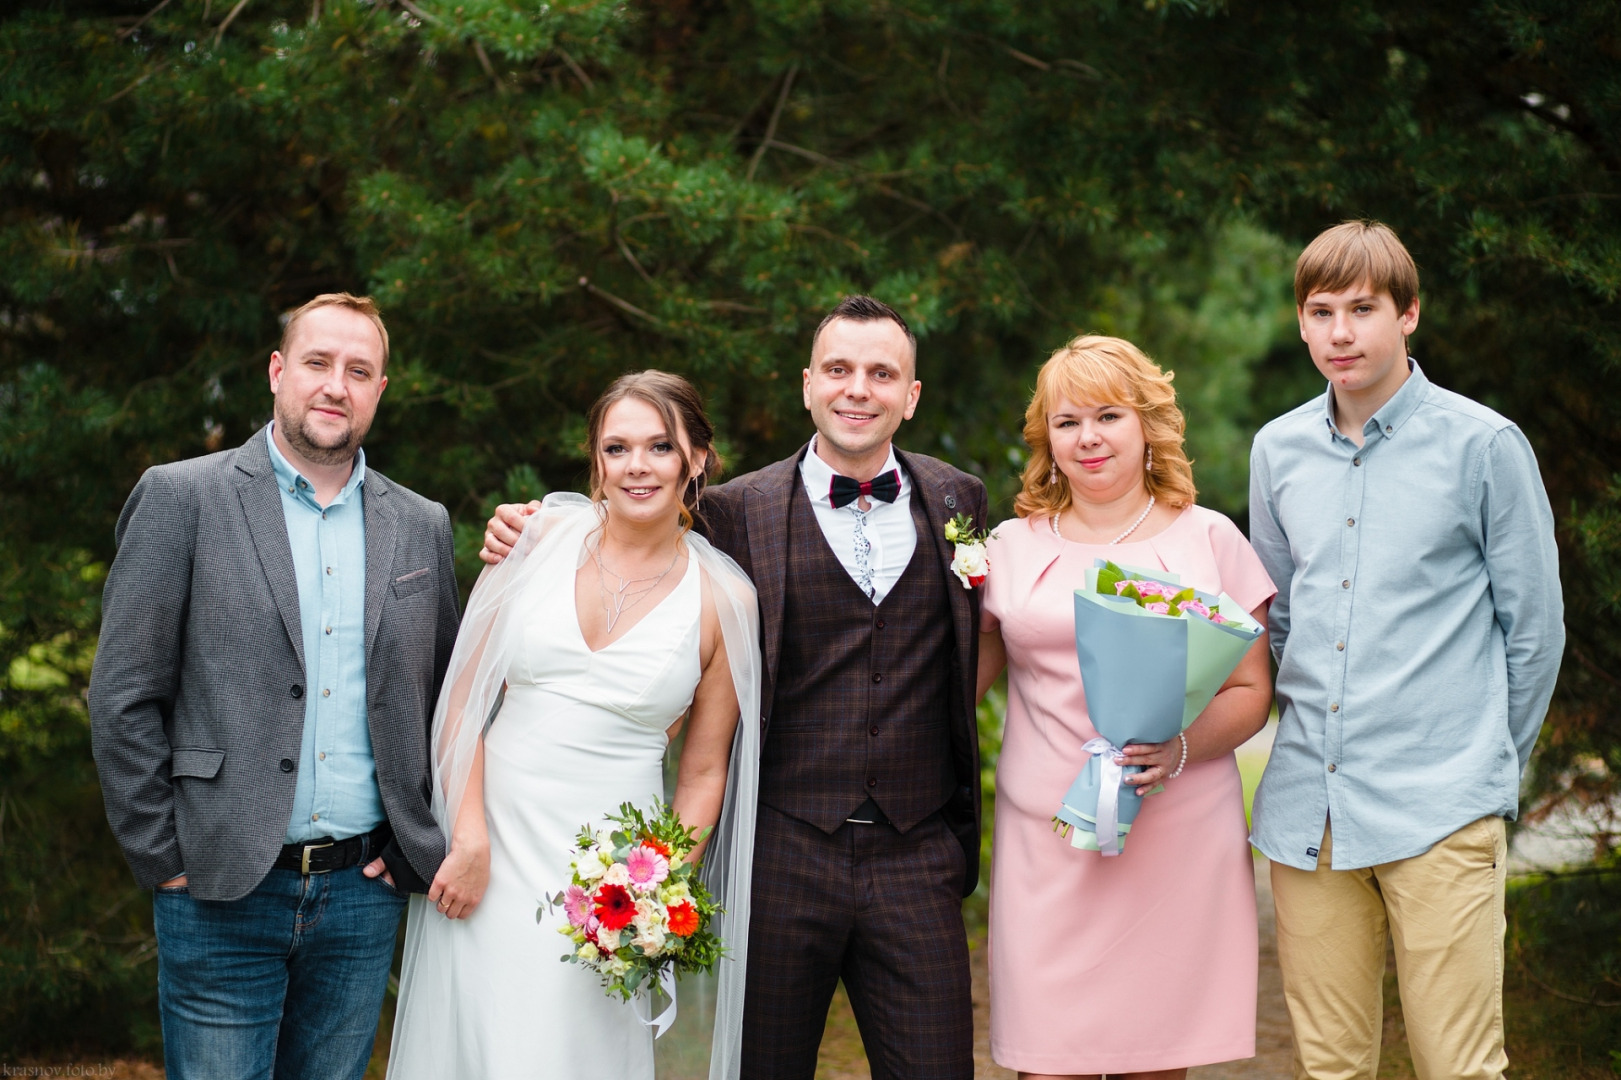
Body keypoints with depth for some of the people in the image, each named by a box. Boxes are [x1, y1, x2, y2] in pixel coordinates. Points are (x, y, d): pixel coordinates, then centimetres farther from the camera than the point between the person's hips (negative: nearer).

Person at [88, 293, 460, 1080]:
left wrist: (421, 847, 6)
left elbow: (447, 696, 16)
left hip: (364, 896, 4)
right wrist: (162, 857, -7)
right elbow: (123, 697, -4)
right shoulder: (182, 499, -3)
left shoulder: (421, 527, 9)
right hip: (222, 895, -3)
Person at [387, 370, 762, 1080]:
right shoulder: (544, 537, 1)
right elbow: (463, 694, 1)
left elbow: (703, 773, 4)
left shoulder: (723, 599, -1)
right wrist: (469, 838, -7)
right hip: (490, 852, 1)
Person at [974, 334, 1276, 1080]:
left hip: (1179, 841, -1)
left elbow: (1251, 691, 5)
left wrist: (1180, 748, -13)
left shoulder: (1208, 540, 7)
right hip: (1047, 843, 1)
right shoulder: (1011, 547, 12)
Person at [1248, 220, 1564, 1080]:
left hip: (1438, 812, -4)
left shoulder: (1483, 445, -3)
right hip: (1306, 807, 4)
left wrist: (1492, 768, 8)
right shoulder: (1278, 450, 11)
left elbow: (1533, 628, 3)